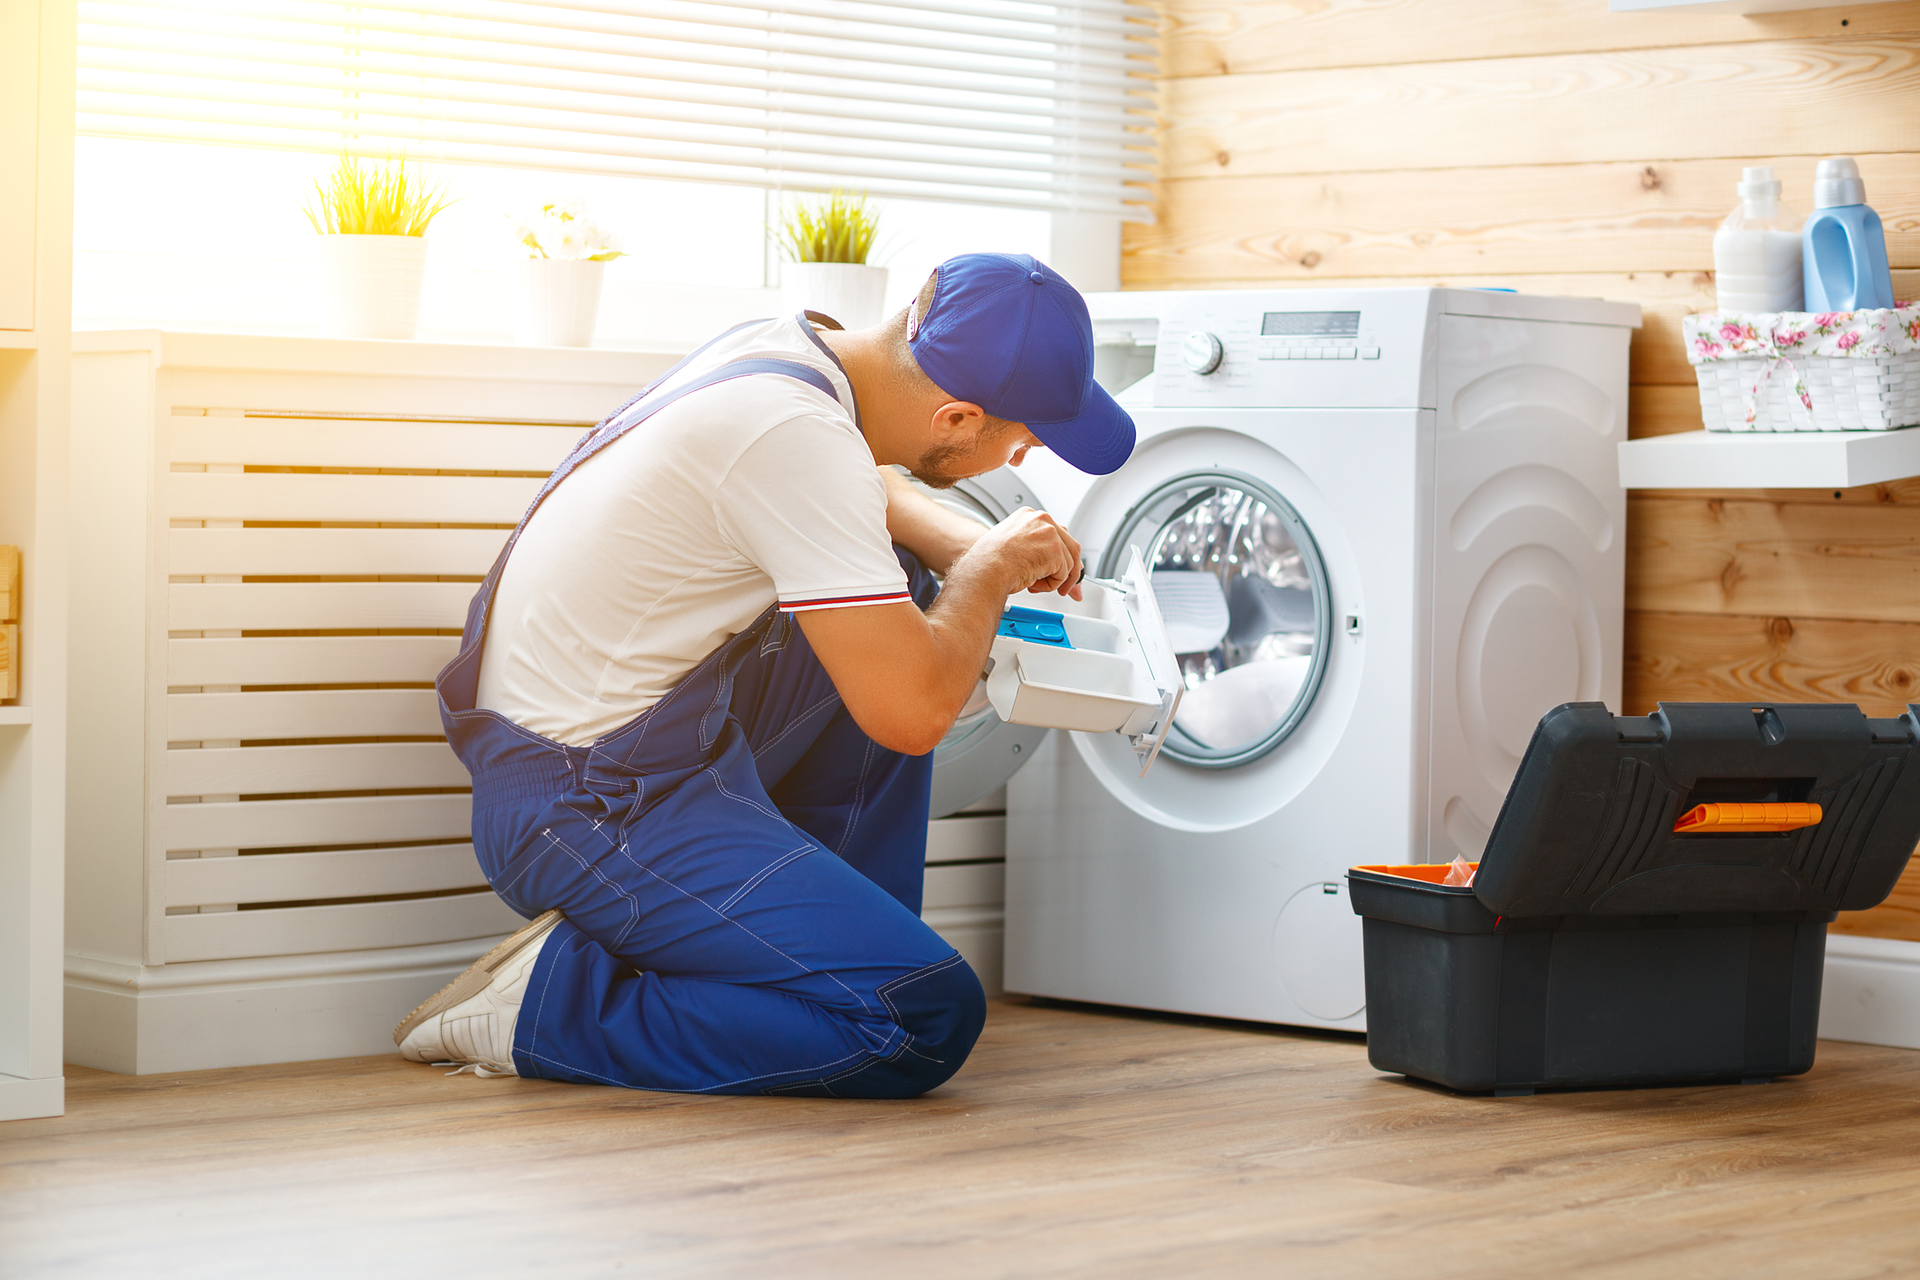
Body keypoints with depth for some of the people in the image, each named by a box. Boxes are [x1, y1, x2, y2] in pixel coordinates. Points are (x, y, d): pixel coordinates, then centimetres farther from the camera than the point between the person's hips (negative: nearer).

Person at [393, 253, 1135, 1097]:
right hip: (588, 815, -10)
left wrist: (973, 549, 9)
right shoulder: (794, 436, -27)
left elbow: (861, 491, 27)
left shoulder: (784, 346, 2)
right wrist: (990, 570, -7)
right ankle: (552, 1002, -9)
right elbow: (911, 713, -26)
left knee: (909, 595, 20)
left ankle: (840, 937, 18)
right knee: (929, 1021, -17)